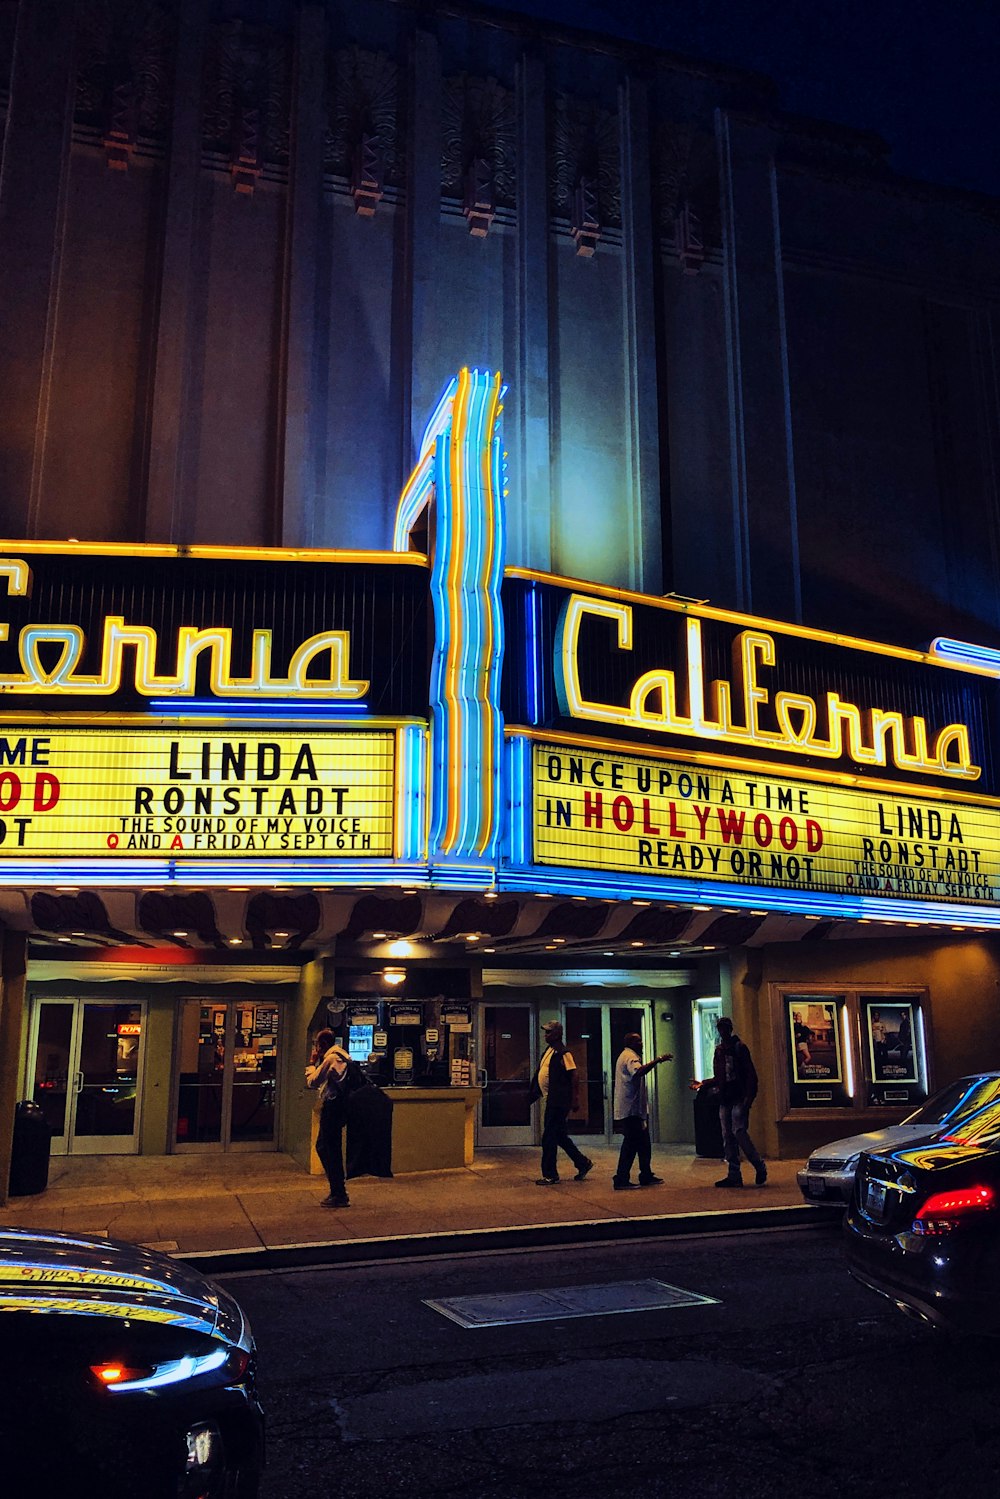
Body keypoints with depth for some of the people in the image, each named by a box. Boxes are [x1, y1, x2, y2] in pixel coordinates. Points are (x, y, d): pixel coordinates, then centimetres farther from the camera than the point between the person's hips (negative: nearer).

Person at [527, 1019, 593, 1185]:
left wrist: (573, 1101, -20)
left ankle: (550, 1175, 2)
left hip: (558, 1101, -9)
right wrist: (533, 1092, 20)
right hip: (551, 1100, 9)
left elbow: (573, 1075, -17)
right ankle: (583, 1163, 27)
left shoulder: (563, 1053, -13)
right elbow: (541, 1073, 22)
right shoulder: (548, 1050, 14)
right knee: (560, 1136, 16)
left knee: (549, 1138, -5)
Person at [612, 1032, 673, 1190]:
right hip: (631, 1109, -11)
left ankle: (646, 1176, 20)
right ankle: (621, 1180, -6)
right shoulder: (630, 1056, -14)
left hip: (632, 1109, 11)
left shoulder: (628, 1056, 21)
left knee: (643, 1143, 14)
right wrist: (657, 1060, -38)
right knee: (631, 1143, -9)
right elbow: (639, 1071, -36)